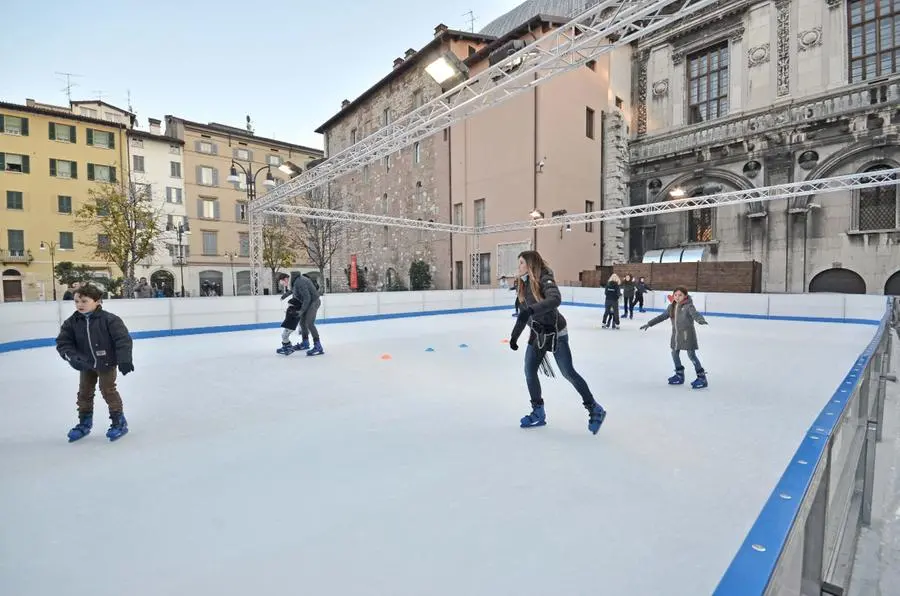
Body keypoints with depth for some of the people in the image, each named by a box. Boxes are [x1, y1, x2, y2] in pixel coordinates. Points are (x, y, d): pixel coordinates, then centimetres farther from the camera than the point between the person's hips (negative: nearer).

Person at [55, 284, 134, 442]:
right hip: (86, 364, 5)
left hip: (106, 363, -5)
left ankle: (119, 421, 13)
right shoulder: (71, 322, -6)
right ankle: (85, 423, 31)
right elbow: (63, 342, -4)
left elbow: (123, 339, -21)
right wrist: (72, 356, -22)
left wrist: (124, 360, -27)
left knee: (108, 391, 0)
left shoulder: (109, 319, -19)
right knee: (84, 393, 14)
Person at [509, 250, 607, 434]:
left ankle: (595, 410, 18)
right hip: (537, 333, 8)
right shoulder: (524, 285, 5)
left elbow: (555, 299, -39)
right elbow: (523, 313, 14)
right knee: (529, 371, 5)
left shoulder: (544, 279, -18)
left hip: (555, 332, -7)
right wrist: (515, 335, 17)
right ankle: (538, 413, 20)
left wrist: (531, 309, -50)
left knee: (568, 373, 0)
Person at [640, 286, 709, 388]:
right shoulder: (672, 306, 6)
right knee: (674, 353, 13)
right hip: (676, 333, 7)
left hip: (687, 333, -7)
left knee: (691, 355, -5)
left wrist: (701, 320, -53)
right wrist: (649, 323, 13)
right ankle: (679, 375, 29)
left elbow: (695, 314, -30)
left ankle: (702, 377, 5)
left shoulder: (688, 306, -13)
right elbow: (662, 316, 13)